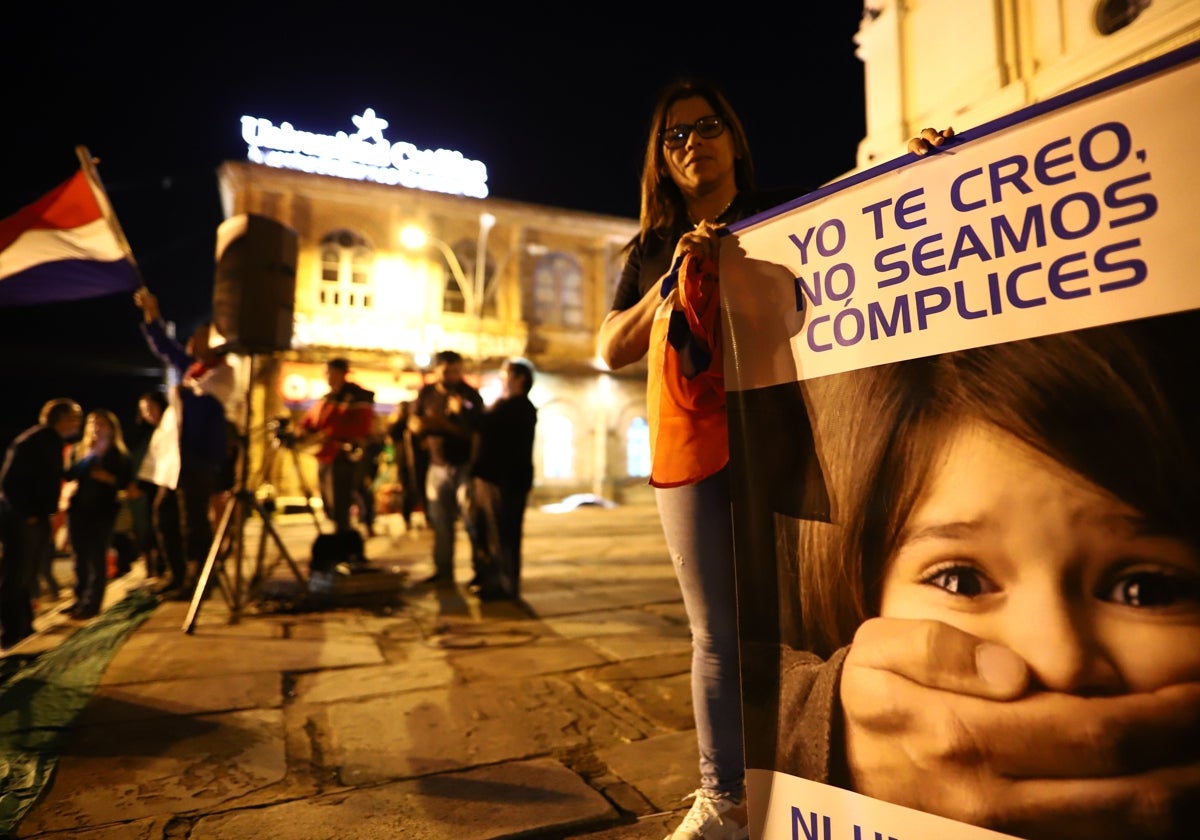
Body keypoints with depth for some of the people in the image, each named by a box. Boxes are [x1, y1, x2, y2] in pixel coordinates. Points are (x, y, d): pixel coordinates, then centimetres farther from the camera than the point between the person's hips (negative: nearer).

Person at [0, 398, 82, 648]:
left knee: (25, 578, 16)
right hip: (21, 522, -9)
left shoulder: (52, 443, 12)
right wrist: (26, 514, -16)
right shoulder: (31, 441, -16)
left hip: (36, 521, 9)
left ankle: (24, 630, 26)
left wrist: (47, 514, 9)